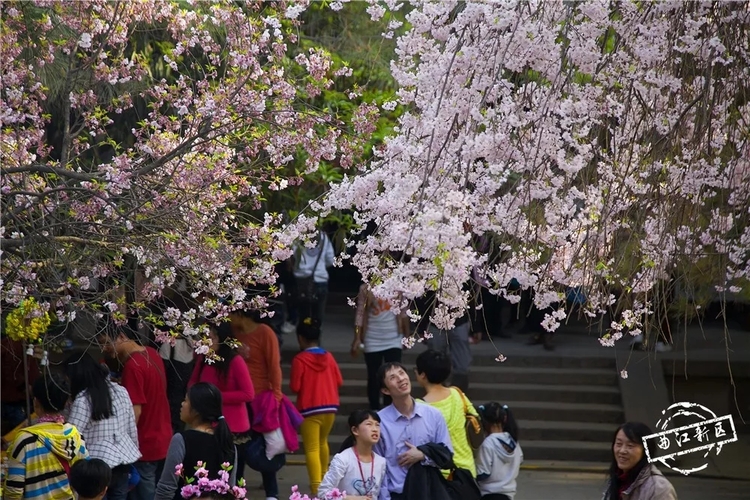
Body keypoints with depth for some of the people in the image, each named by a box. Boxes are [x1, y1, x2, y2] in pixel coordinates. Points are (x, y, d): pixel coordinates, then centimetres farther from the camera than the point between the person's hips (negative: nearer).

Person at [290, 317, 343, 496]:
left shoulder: (300, 359, -11)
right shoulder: (328, 357, 3)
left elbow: (295, 387, -11)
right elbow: (338, 381, 8)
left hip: (310, 409, -5)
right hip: (330, 407, 5)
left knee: (312, 448, -5)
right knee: (322, 442, 25)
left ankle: (317, 487, -17)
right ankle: (323, 478, 38)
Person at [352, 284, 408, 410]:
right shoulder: (366, 289, -5)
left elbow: (403, 313, 8)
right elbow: (360, 314, -7)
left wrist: (406, 336, 10)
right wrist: (357, 339, -13)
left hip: (393, 340, 1)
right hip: (372, 341, -1)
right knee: (373, 377, 7)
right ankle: (374, 411, 18)